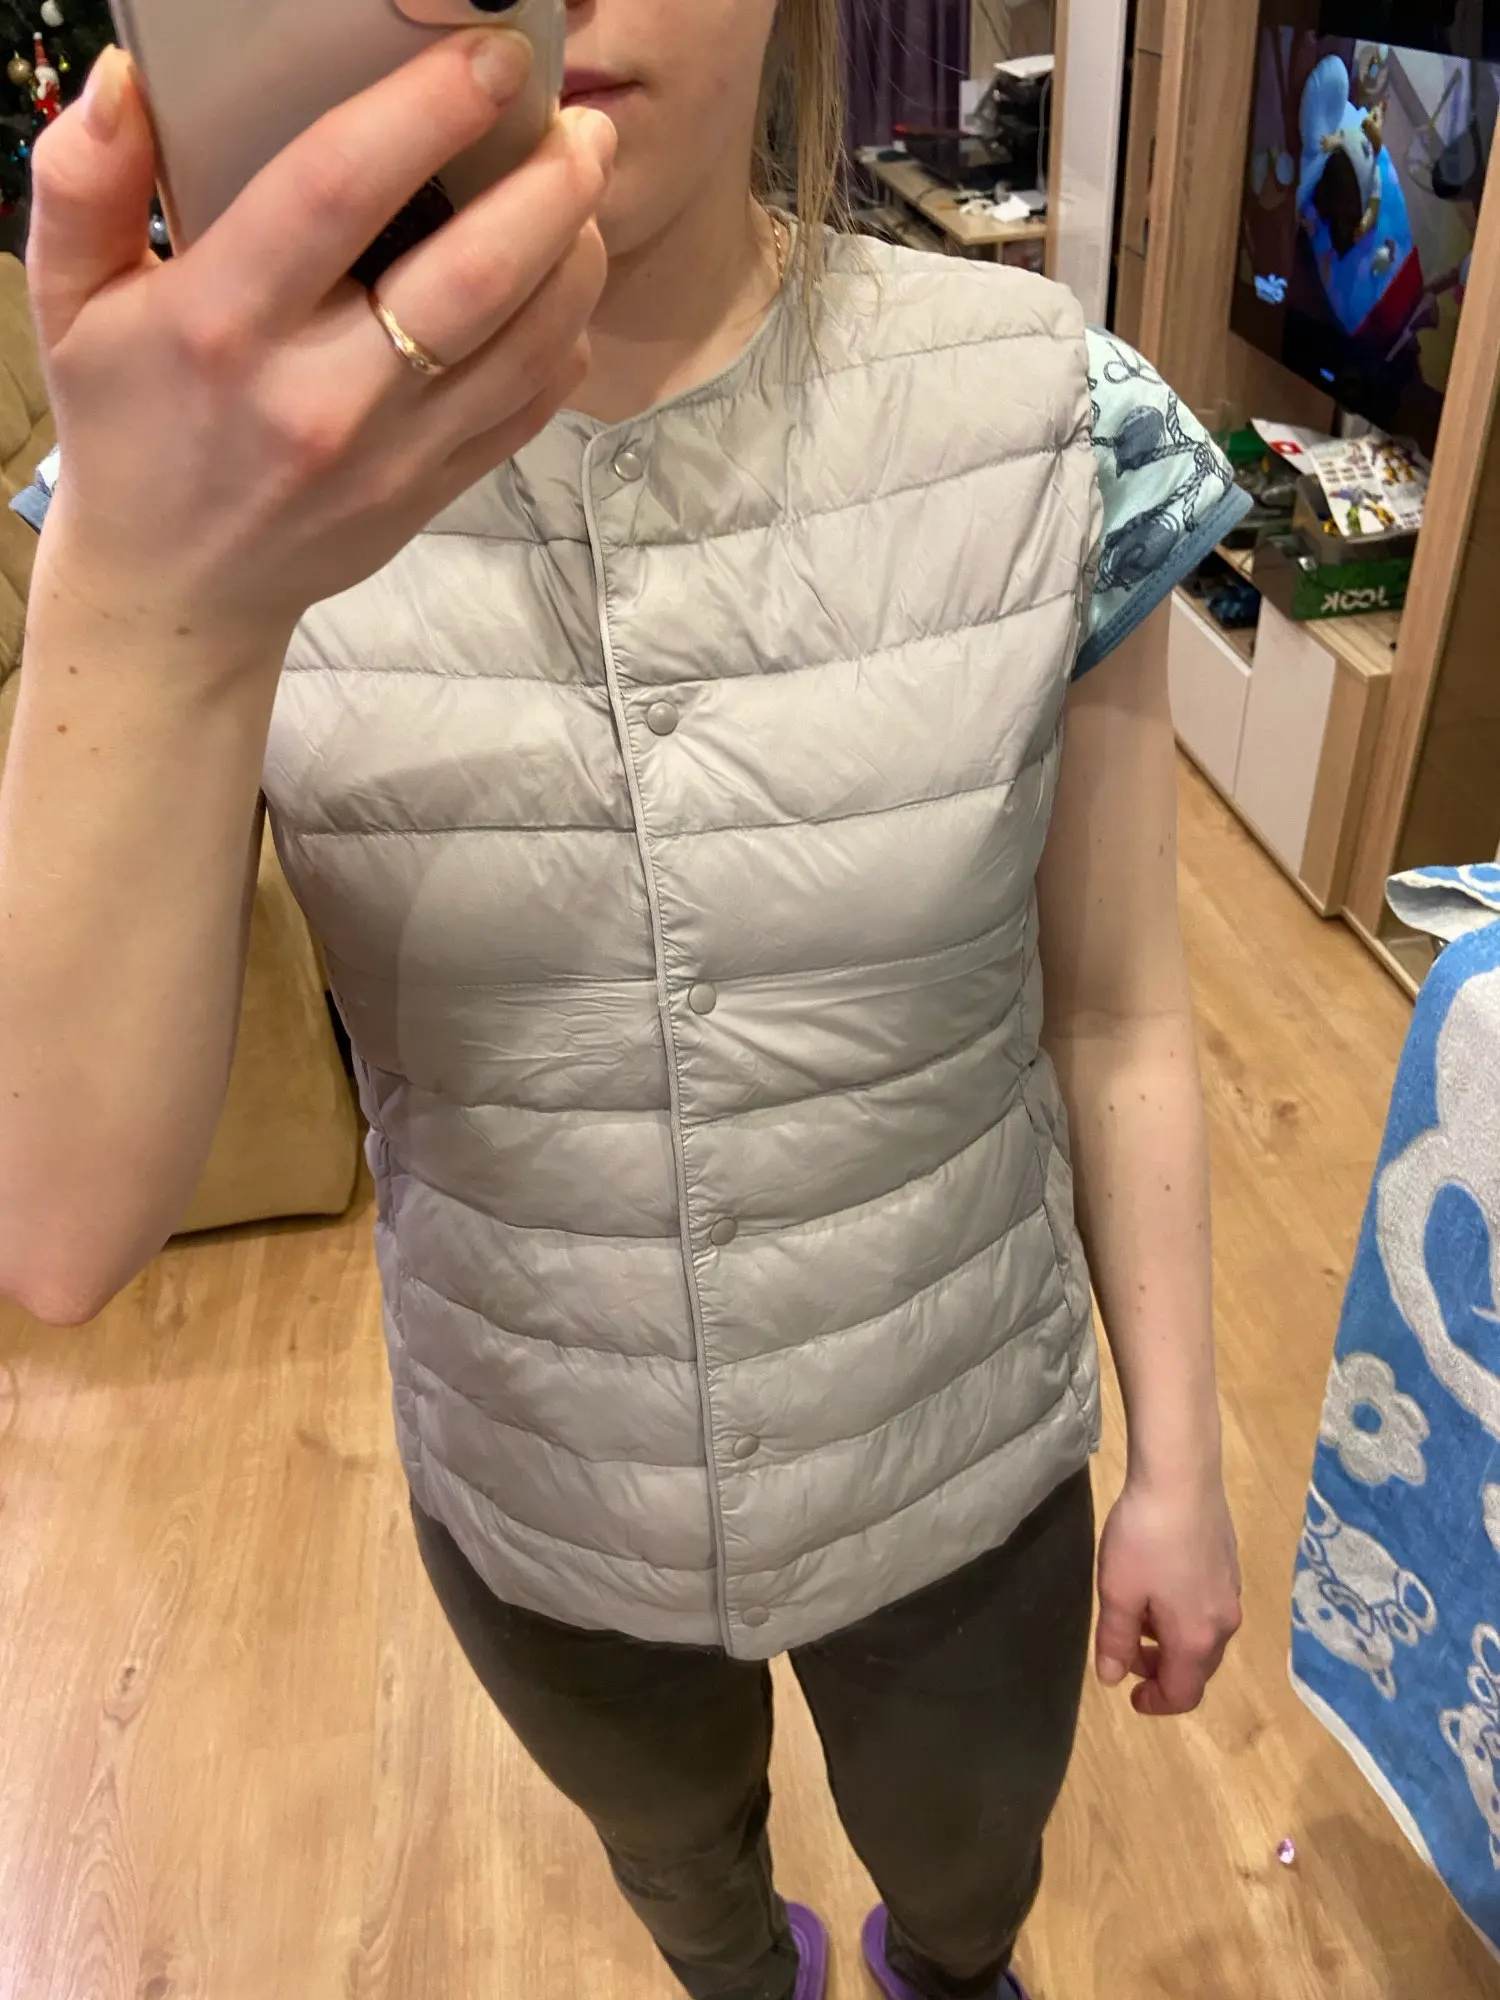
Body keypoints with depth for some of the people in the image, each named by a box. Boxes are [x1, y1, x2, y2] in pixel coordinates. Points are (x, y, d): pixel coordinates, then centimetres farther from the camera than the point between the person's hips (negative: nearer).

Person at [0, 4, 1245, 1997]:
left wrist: (1180, 1462, -1)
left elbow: (1118, 1021, -9)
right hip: (536, 1518, 1)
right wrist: (161, 594, -43)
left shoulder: (1043, 420, -18)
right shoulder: (224, 440, -18)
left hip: (964, 1486, 0)